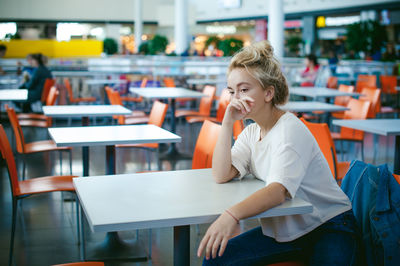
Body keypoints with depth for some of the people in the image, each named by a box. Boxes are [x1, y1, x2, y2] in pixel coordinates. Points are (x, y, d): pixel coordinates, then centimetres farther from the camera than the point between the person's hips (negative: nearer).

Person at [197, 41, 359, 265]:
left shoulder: (291, 129, -19)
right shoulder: (251, 132, 6)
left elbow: (279, 190, -34)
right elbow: (222, 175, -5)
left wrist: (232, 215, -51)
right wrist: (228, 122, -11)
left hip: (328, 228, -6)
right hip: (283, 229, 6)